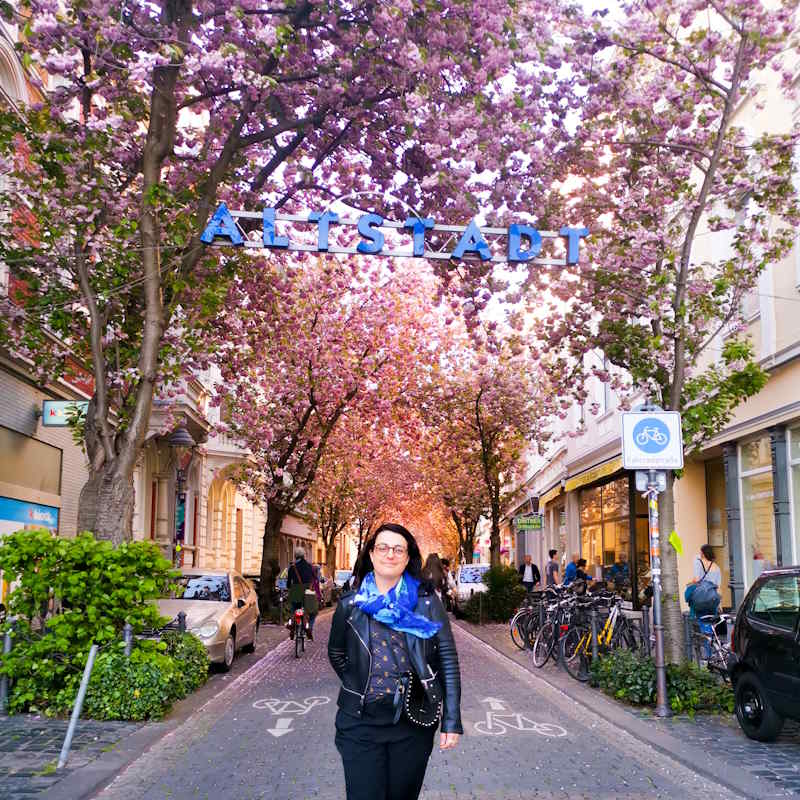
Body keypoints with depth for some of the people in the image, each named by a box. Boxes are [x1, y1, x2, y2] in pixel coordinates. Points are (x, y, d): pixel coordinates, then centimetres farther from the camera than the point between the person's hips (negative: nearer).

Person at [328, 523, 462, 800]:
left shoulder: (426, 601, -2)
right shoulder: (350, 605, 1)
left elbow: (448, 660, -4)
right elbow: (336, 654, 18)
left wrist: (451, 721, -8)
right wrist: (358, 688, 7)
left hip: (414, 724, 0)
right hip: (361, 724, 0)